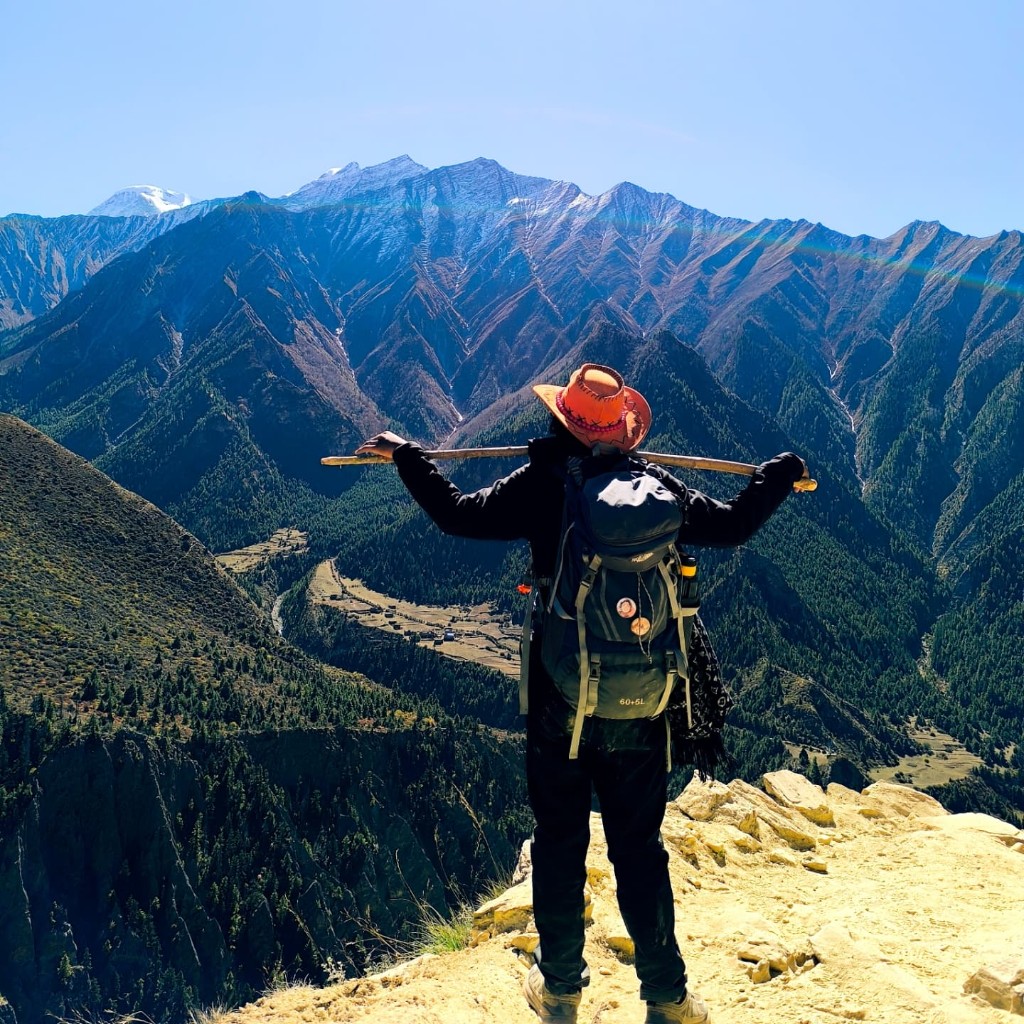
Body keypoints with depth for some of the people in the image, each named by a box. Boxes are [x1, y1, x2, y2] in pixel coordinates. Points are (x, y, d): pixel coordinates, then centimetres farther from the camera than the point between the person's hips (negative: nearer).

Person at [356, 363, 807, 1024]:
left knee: (559, 841, 14)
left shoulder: (541, 485, -9)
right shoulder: (658, 487, -4)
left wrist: (404, 455, 9)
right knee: (640, 846, 13)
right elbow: (731, 526, 2)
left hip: (560, 702, -1)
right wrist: (781, 474, 21)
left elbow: (460, 514, -5)